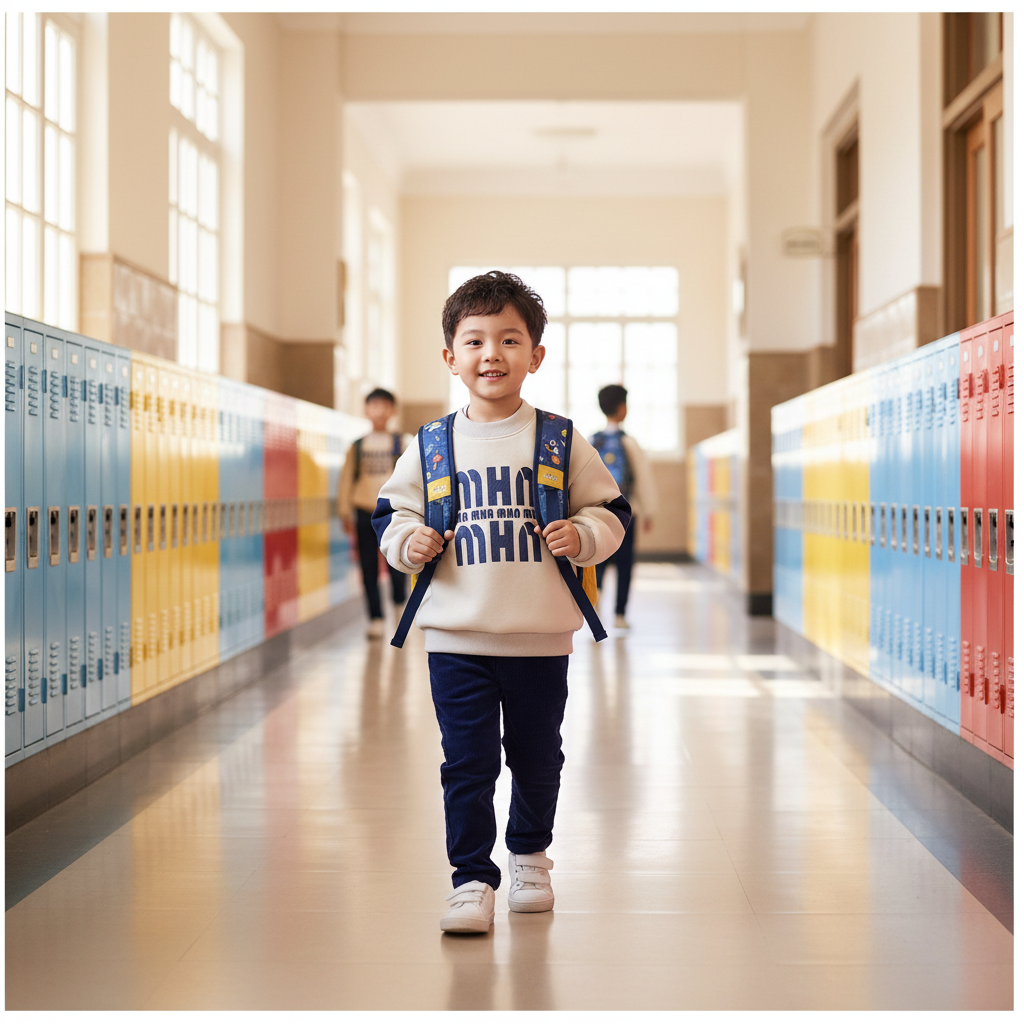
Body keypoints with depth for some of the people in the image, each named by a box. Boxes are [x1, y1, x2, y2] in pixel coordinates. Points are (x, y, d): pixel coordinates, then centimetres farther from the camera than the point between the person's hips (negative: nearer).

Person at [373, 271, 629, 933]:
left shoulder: (560, 440, 0)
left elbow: (609, 508, 5)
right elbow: (394, 510, 11)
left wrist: (584, 537, -14)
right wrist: (408, 541, -9)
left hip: (541, 636, 0)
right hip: (456, 636, 0)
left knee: (537, 758, 14)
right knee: (467, 763, -1)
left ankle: (530, 856, 37)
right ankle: (472, 879, 9)